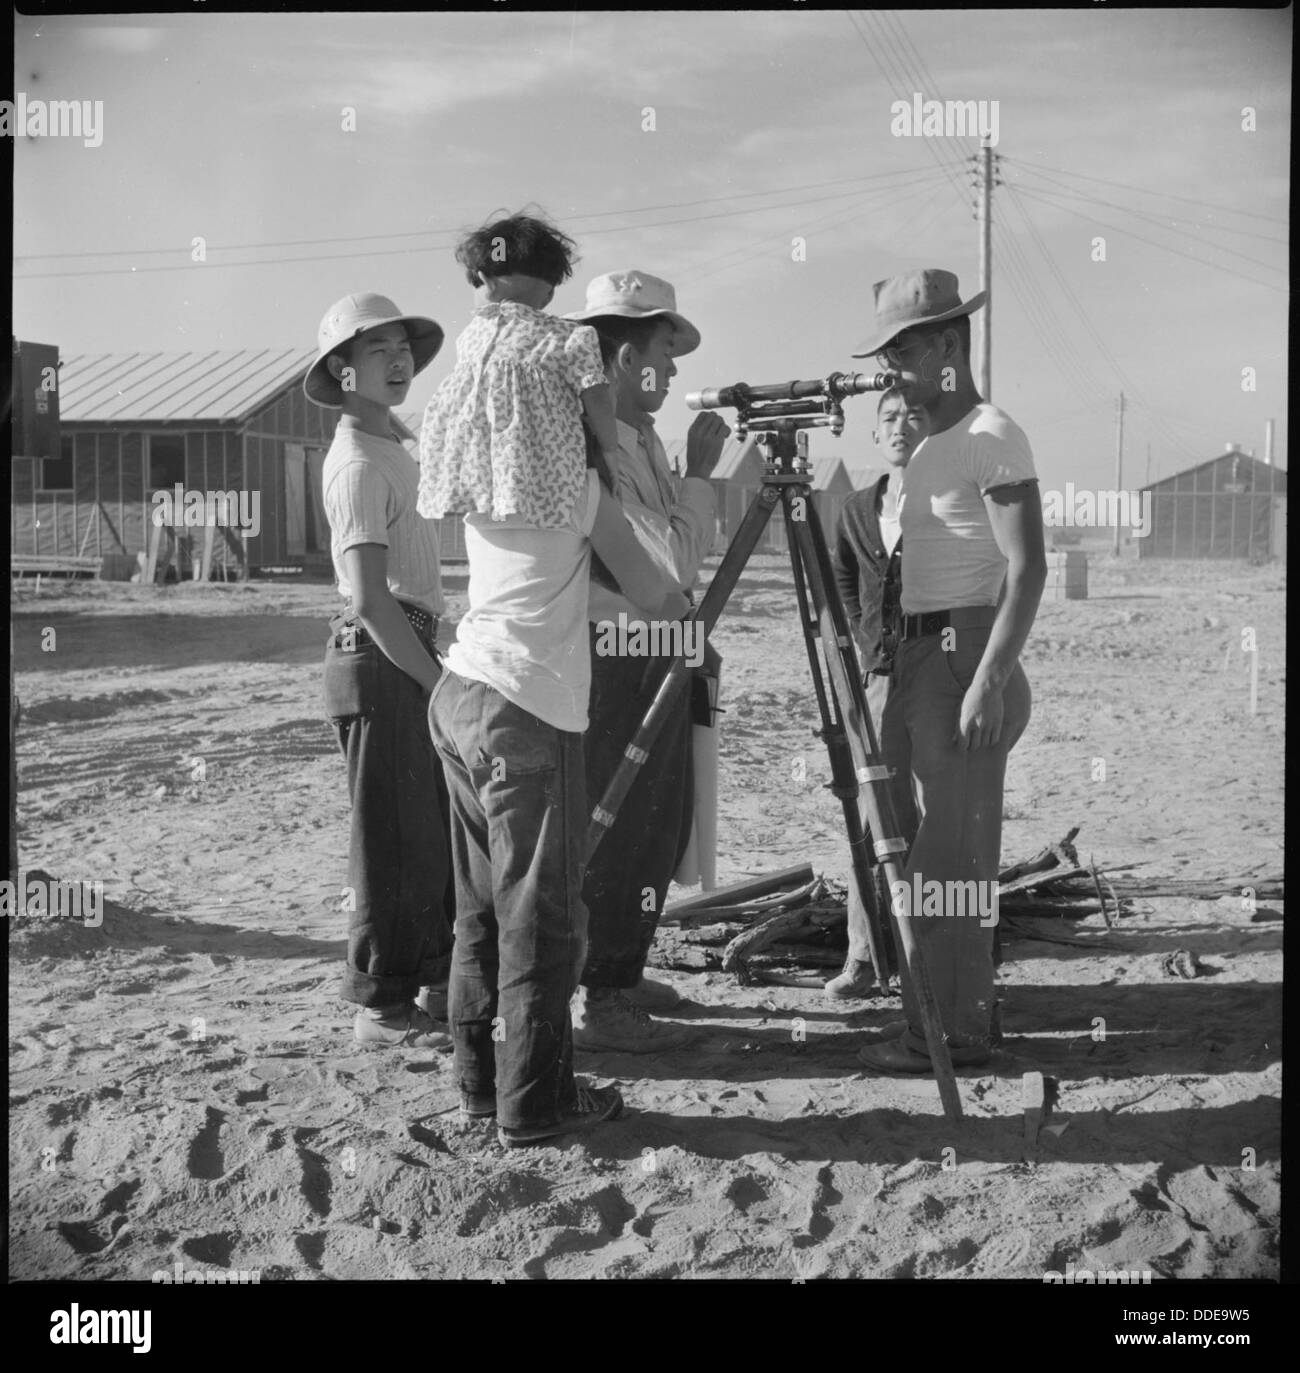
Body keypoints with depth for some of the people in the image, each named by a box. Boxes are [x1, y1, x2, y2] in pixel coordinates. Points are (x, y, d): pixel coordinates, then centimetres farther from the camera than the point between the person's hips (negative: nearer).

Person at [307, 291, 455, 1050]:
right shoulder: (359, 465, -14)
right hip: (378, 657, -10)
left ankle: (429, 980, 29)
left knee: (439, 832, 17)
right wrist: (439, 683, -20)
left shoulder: (393, 450, 17)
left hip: (410, 655, 10)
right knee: (395, 839, -3)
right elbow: (370, 599, -22)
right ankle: (383, 1006, 6)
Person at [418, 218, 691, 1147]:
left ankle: (481, 1079, 22)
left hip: (462, 693, 8)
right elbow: (650, 598, -3)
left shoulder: (481, 480, 10)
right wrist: (686, 605, 17)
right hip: (531, 709, -7)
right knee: (542, 914, 0)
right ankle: (534, 1102, 7)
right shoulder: (571, 483, -9)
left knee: (483, 905, 14)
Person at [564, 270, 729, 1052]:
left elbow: (687, 548, 17)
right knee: (619, 833, -4)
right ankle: (598, 1003, 4)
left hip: (659, 654, 10)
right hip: (615, 659, -10)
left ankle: (622, 975, 29)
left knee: (659, 827, 17)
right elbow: (671, 562, -23)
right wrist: (700, 470, -16)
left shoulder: (644, 439, 13)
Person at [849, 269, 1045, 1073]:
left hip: (966, 657, -9)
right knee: (920, 845, 12)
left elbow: (1028, 570, -18)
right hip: (920, 655, 9)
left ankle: (951, 1030, -1)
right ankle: (949, 1015, 20)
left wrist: (989, 681, -23)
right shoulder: (929, 445, 15)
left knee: (949, 853, -7)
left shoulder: (994, 440, -12)